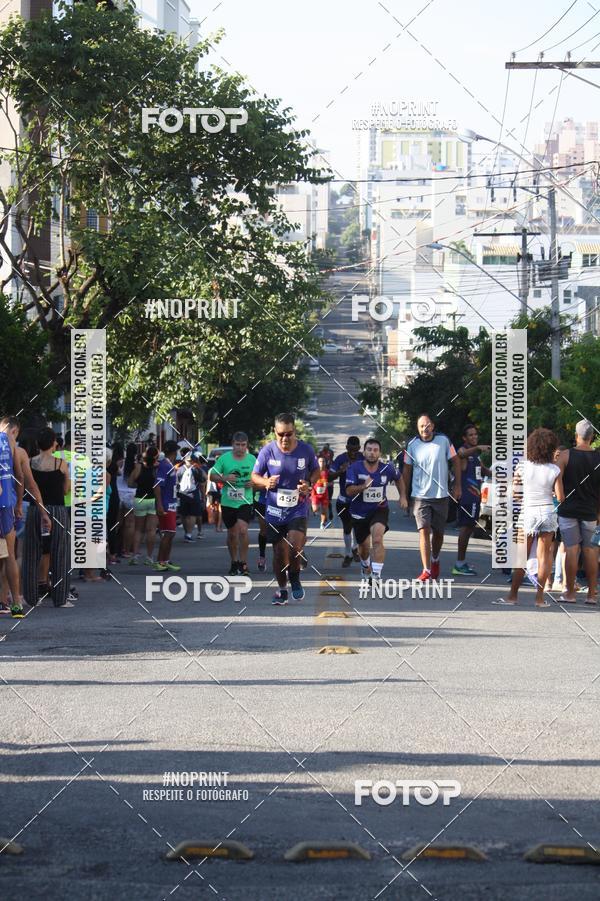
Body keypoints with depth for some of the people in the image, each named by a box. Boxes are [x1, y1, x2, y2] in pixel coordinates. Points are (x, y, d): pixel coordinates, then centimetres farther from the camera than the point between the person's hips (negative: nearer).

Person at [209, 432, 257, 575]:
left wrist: (254, 482, -9)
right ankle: (234, 562, 29)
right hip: (228, 502, 1)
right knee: (232, 534, 11)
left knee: (243, 530, -20)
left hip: (245, 501, -1)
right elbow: (212, 476, 2)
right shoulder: (224, 458, -1)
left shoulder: (252, 459, 2)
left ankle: (243, 562, -11)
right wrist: (224, 478, -16)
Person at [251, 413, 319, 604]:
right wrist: (266, 482, -21)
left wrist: (309, 484, -11)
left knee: (295, 547, -19)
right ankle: (282, 590, 25)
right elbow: (255, 476, 1)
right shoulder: (267, 451, -9)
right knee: (279, 552, 6)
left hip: (298, 508, -1)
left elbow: (316, 471, 10)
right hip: (275, 510, 1)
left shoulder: (306, 450, -7)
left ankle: (295, 578, 11)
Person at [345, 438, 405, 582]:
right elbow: (349, 491, -21)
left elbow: (398, 479, 15)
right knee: (364, 546, 17)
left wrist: (403, 496, 7)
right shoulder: (355, 468, -14)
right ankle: (365, 566, 51)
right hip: (360, 512, 1)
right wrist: (364, 486, -37)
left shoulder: (387, 469, -8)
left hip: (379, 509, -1)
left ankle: (376, 574, -29)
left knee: (377, 539, -27)